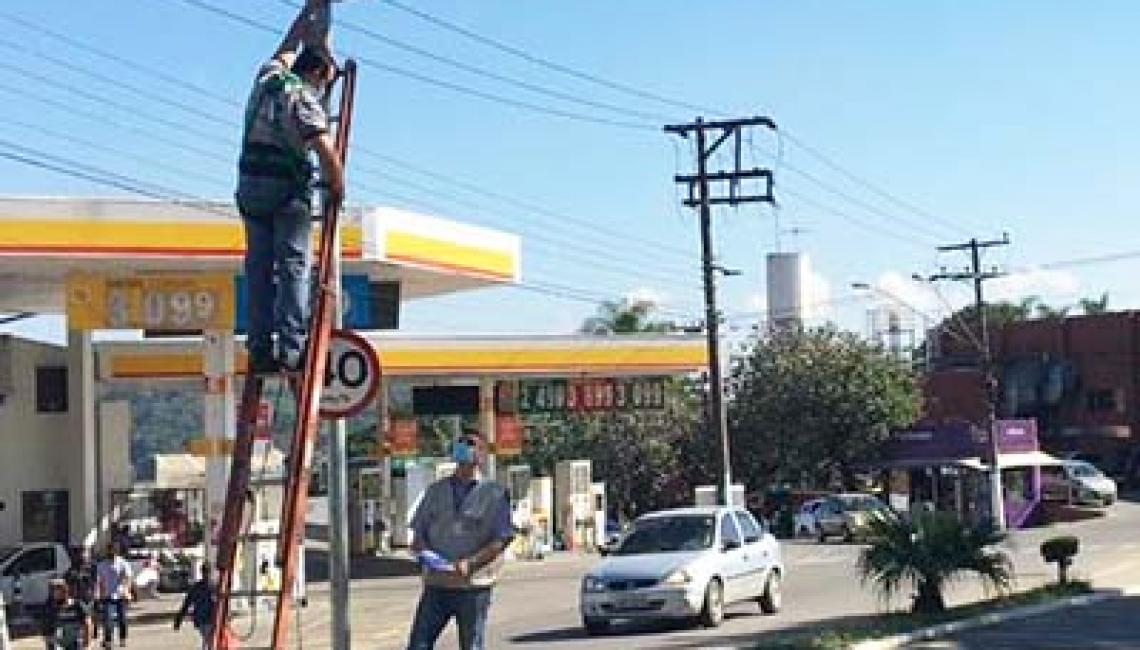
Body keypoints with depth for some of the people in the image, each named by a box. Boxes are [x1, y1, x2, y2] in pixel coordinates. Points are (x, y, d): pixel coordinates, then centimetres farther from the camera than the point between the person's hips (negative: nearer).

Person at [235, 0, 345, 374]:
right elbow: (326, 149, -20)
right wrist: (337, 186, -6)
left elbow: (290, 44, 31)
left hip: (250, 185, 7)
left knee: (259, 267, 6)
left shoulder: (268, 77, 11)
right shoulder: (304, 98, -9)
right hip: (288, 188, -7)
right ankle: (291, 347, -15)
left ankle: (260, 349, 3)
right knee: (294, 266, -8)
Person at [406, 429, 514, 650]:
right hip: (436, 584, 3)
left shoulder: (494, 494, -1)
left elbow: (501, 540, -7)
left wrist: (469, 564, -19)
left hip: (473, 586, -3)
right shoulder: (436, 491, 13)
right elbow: (418, 531, 15)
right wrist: (424, 552, -8)